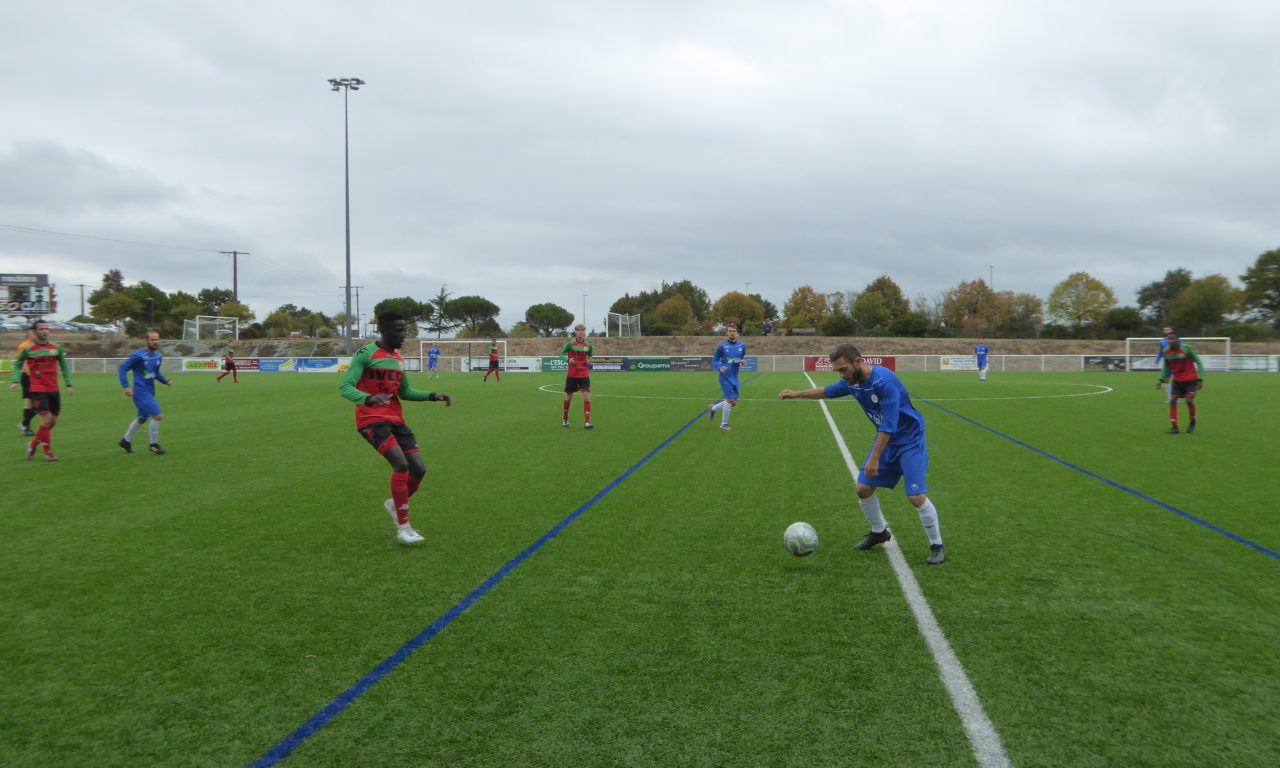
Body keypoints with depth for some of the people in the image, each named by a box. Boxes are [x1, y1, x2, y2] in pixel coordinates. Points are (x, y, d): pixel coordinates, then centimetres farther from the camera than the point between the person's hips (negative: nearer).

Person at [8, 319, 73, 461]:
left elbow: (64, 366, 15)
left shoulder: (56, 348, 6)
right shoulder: (28, 349, -3)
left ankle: (32, 445, 26)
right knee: (46, 419, -12)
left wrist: (69, 384, 8)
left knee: (53, 421, 7)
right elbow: (17, 365, 6)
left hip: (54, 390, 5)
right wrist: (16, 381, -9)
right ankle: (48, 451, 2)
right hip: (38, 390, -5)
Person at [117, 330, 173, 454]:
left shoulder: (158, 356, 6)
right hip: (141, 392, -9)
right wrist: (126, 386, -20)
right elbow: (122, 368, -12)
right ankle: (153, 444, -1)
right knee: (158, 415, -16)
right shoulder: (139, 356, -16)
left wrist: (165, 381, 3)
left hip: (150, 392, 9)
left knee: (142, 418, 21)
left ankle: (126, 441, 40)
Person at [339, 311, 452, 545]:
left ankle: (395, 504, 27)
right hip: (372, 419, -7)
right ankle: (403, 526, -13)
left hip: (396, 419, 7)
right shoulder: (366, 354, -8)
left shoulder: (397, 357, 16)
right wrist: (369, 399, -35)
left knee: (419, 469, -2)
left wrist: (433, 396, 13)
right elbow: (345, 388, -16)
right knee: (401, 464, -23)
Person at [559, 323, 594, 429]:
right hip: (572, 375, -1)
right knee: (568, 397, 9)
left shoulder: (588, 344, 2)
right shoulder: (570, 343, -6)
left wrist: (589, 360, -4)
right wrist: (568, 359, -22)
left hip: (584, 375, 1)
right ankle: (565, 420, 29)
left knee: (587, 396, -11)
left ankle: (587, 422, -10)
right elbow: (561, 354, -2)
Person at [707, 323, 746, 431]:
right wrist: (720, 367, -21)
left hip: (734, 378, 6)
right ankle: (724, 424, 4)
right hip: (725, 377, -6)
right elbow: (714, 361, 0)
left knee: (734, 402, 7)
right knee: (730, 399, -13)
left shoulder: (742, 345, 5)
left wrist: (742, 361, -3)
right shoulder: (722, 346, -7)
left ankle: (713, 408, 32)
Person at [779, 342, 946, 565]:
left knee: (916, 496, -16)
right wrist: (797, 394, 12)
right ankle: (880, 532, 30)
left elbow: (888, 425, -30)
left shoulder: (884, 381, -29)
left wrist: (874, 458, -29)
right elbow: (827, 391, 18)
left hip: (910, 441, -8)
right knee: (862, 488, 6)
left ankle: (937, 546, 5)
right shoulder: (853, 381, -4)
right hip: (886, 439, 8)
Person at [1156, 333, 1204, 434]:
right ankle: (1174, 427, -3)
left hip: (1190, 380, -4)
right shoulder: (1166, 351, -3)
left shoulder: (1186, 349, -17)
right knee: (1173, 400, -9)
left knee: (1189, 400, -15)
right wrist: (1162, 379, 3)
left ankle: (1192, 422, 13)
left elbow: (1198, 362, -9)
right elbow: (1166, 367, 13)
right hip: (1177, 380, 4)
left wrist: (1200, 379, -14)